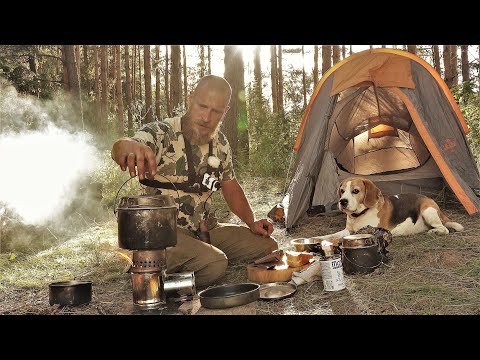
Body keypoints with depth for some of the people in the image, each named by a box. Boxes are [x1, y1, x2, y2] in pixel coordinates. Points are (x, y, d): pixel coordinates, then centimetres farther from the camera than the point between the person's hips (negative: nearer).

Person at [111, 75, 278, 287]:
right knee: (214, 263, -32)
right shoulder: (162, 133, -16)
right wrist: (130, 146, -63)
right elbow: (120, 147, -38)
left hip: (205, 230, 7)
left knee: (269, 247, -2)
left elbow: (231, 188, 18)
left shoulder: (220, 143, 5)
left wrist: (252, 223, 5)